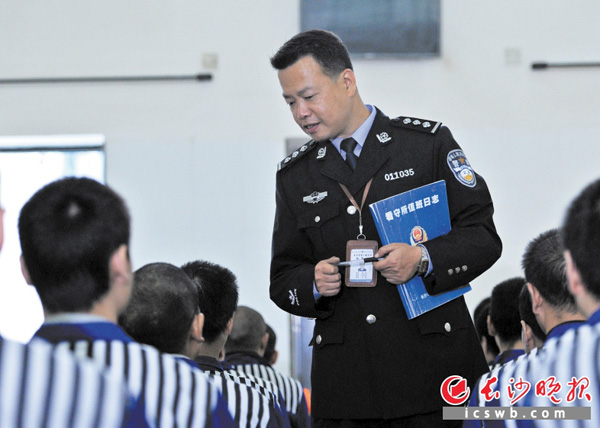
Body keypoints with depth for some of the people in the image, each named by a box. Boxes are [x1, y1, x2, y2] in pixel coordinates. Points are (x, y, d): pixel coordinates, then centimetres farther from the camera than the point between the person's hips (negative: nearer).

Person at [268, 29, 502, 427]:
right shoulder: (294, 176, 13)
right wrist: (314, 284, -9)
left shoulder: (428, 143, 3)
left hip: (432, 364, -2)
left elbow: (483, 236, 1)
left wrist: (424, 260, -16)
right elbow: (283, 279, 14)